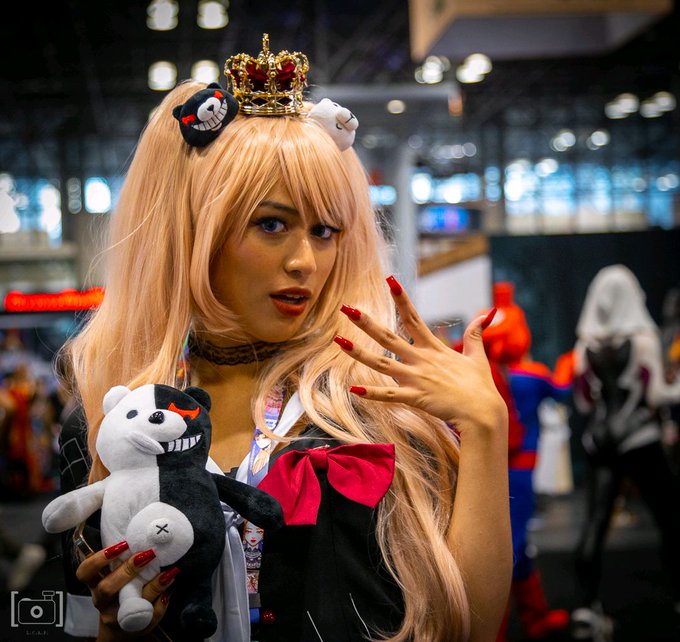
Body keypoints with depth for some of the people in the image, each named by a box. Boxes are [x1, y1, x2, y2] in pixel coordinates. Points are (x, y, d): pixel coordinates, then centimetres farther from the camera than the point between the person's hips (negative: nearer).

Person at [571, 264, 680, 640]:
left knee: (595, 523, 1)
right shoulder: (642, 339, -7)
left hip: (599, 443, 4)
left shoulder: (585, 346, 3)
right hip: (639, 440, -4)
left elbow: (583, 402, 6)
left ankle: (586, 609, -5)